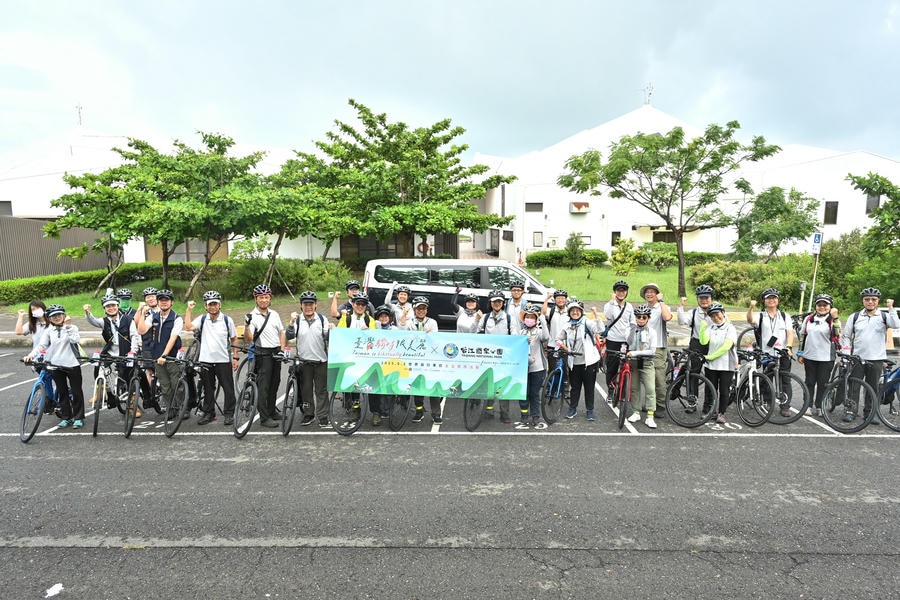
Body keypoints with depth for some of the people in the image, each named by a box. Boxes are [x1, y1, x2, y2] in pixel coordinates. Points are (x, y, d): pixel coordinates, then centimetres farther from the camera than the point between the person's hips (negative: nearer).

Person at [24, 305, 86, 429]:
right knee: (62, 392, 10)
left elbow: (75, 340, -17)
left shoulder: (72, 327, 1)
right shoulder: (48, 331, 7)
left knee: (76, 392, 2)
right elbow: (41, 345, -2)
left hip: (72, 365, -3)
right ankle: (66, 417, 20)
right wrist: (31, 355, -18)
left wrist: (68, 325, -19)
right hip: (56, 366, 3)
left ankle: (78, 418, 11)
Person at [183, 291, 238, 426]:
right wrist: (189, 310, -12)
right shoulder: (202, 319, 3)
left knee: (228, 389, 2)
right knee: (208, 389, 12)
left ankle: (229, 414, 13)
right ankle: (208, 413, 25)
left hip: (224, 360, -2)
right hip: (205, 360, 2)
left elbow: (234, 339, 5)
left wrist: (235, 357, 1)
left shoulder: (227, 320, -1)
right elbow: (188, 327, -14)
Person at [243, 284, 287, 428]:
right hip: (263, 354, -6)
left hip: (276, 353, 6)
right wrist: (247, 325, -32)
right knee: (263, 386, -3)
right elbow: (248, 339, -16)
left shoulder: (274, 314, 9)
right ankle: (264, 417, 2)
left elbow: (281, 332, 17)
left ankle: (272, 411, 28)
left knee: (274, 383, 14)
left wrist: (283, 348, 6)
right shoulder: (252, 316, -8)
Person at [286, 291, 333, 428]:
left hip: (321, 360, -1)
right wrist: (292, 323, -24)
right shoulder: (297, 320, 0)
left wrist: (330, 330, -25)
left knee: (321, 390, 5)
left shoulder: (322, 319, -1)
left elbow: (327, 338, -5)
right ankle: (308, 414, 25)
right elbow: (289, 336, -10)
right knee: (306, 389, 11)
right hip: (304, 360, 1)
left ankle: (322, 416, 14)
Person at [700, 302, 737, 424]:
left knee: (724, 391, 2)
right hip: (711, 365, 3)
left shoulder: (730, 328, -4)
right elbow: (703, 341, -11)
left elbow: (726, 346, -14)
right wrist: (703, 326, -17)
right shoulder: (710, 328, 5)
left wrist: (711, 356, -13)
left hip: (727, 365, -3)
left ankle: (721, 413, 14)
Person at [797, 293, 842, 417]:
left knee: (823, 383, 5)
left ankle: (819, 407, 17)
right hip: (809, 356, 3)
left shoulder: (833, 320, -3)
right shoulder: (809, 318, 7)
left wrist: (835, 318, -28)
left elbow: (837, 334, -22)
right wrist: (800, 353, 9)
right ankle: (808, 405, 18)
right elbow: (802, 336, 11)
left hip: (826, 358, -3)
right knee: (809, 382, 10)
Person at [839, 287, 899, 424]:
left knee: (873, 387, 7)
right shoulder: (854, 317, 7)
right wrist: (846, 352, 0)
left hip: (876, 359, 0)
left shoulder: (884, 316, 4)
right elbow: (846, 336, 10)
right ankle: (851, 410, 12)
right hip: (857, 358, 0)